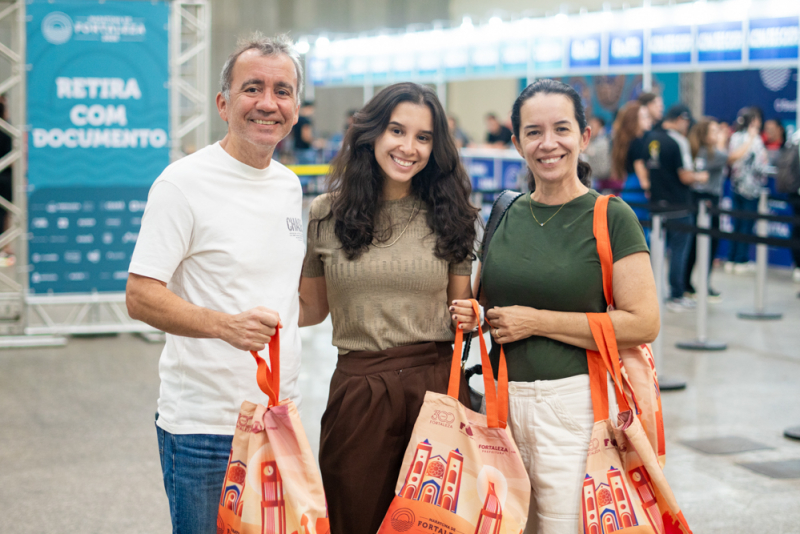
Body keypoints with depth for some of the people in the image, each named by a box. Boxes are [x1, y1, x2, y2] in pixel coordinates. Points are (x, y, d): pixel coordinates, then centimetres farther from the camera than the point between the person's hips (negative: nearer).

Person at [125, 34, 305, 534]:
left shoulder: (290, 185, 11)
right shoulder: (184, 183, -11)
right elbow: (141, 296, -16)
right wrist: (227, 326, -29)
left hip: (280, 416, 7)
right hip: (204, 424, -6)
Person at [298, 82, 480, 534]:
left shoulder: (449, 216, 5)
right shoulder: (327, 215, 3)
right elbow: (311, 307, 11)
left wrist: (468, 318, -11)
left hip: (437, 383, 0)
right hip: (358, 390, 0)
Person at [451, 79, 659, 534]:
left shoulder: (611, 218, -5)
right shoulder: (506, 216, 10)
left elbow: (643, 323, -13)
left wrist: (536, 321, -13)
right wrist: (471, 314, 0)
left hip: (575, 405, -5)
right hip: (503, 402, 5)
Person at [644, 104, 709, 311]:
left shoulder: (650, 138, 5)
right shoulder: (678, 141, -16)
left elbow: (647, 168, 13)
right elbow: (685, 177, -17)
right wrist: (700, 177, 2)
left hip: (656, 202, 7)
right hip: (678, 205, -7)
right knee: (679, 250, 1)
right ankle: (676, 297, 4)